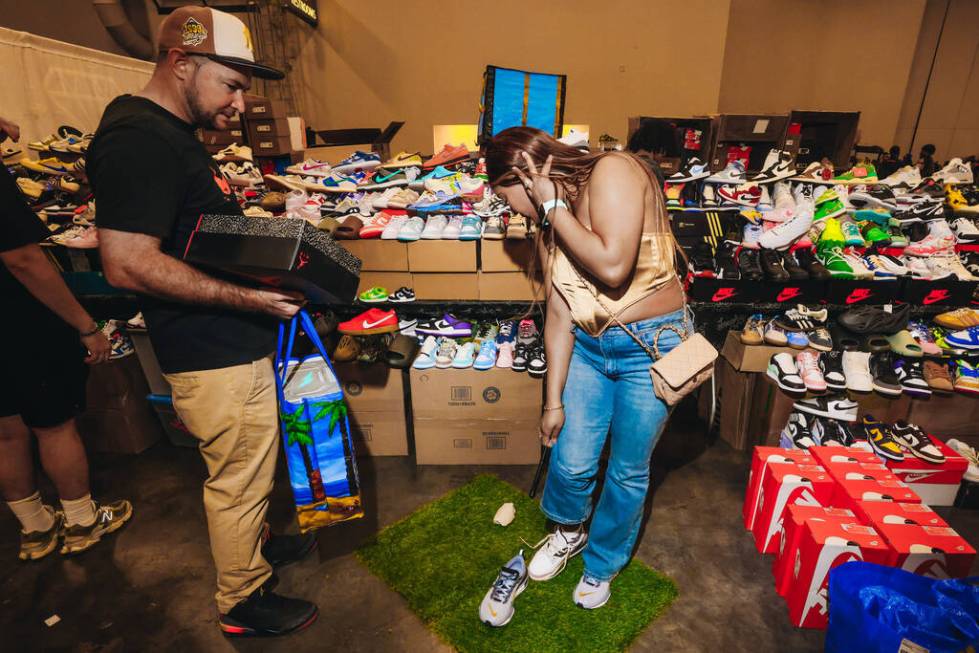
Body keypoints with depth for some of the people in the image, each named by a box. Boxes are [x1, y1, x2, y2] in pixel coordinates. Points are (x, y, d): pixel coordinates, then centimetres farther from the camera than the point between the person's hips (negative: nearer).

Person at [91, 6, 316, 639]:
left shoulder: (170, 133, 14)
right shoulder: (137, 140, -19)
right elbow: (129, 263, -26)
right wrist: (248, 296, -26)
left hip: (233, 344, 10)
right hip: (217, 356, -10)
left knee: (247, 467, 26)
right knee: (238, 478, 8)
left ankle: (255, 543, 49)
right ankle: (242, 603, 31)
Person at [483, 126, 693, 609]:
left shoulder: (612, 171, -15)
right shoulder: (553, 221, 4)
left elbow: (613, 267, -30)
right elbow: (559, 315, 2)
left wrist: (553, 204, -19)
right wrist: (553, 400, 2)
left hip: (650, 346, -5)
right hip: (588, 346, 5)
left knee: (627, 473, 11)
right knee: (571, 463, 6)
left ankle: (602, 565, 40)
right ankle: (568, 532, 42)